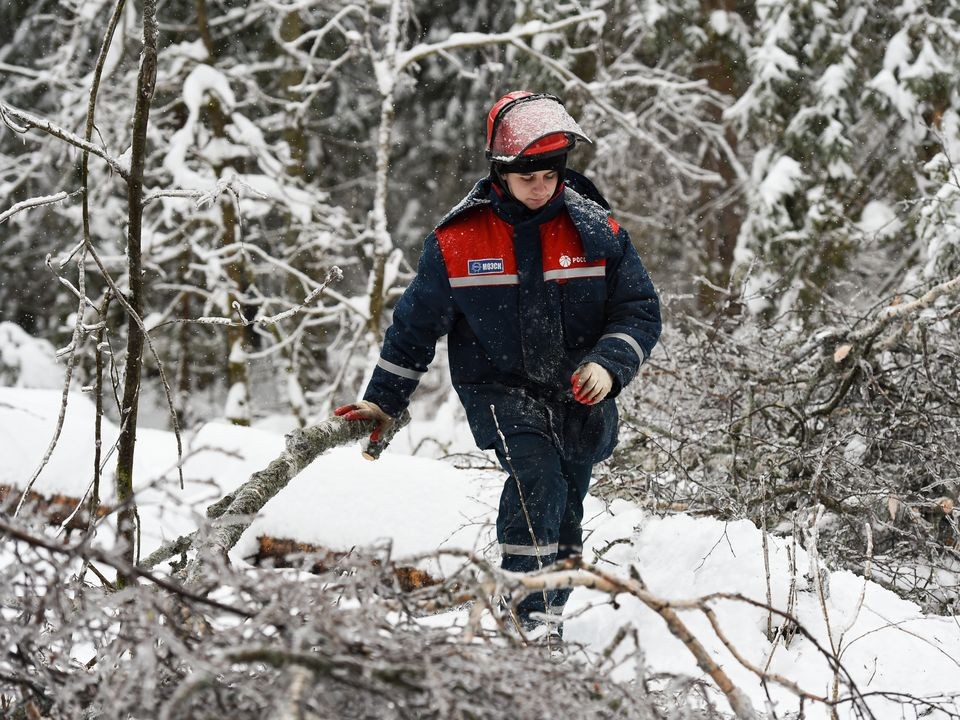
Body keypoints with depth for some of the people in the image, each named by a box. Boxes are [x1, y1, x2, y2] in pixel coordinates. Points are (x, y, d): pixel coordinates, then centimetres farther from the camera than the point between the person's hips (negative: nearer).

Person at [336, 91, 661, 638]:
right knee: (538, 477, -26)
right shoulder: (457, 242, -7)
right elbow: (417, 323, 6)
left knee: (565, 510, 11)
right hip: (498, 386, -3)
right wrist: (383, 402, 10)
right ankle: (528, 619, -25)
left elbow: (641, 310, 0)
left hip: (578, 394, 3)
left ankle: (549, 616, 29)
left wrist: (608, 365, -18)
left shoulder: (596, 232, -4)